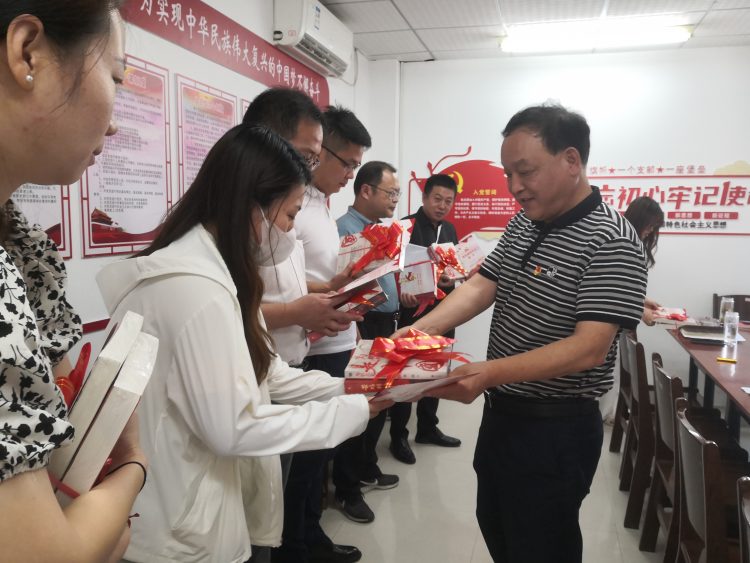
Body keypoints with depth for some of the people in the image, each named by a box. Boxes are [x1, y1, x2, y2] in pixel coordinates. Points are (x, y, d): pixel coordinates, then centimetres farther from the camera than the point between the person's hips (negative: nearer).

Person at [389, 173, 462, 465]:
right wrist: (403, 294, -33)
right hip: (413, 312, -7)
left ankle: (427, 428, 31)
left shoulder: (449, 229, 12)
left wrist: (451, 277, -5)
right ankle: (398, 436, 15)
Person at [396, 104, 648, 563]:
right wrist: (421, 329, -17)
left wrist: (490, 373, -40)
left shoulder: (612, 242, -21)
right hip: (501, 413, 8)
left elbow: (590, 349, -29)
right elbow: (482, 285, 0)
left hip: (556, 430, -8)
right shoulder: (524, 223, 4)